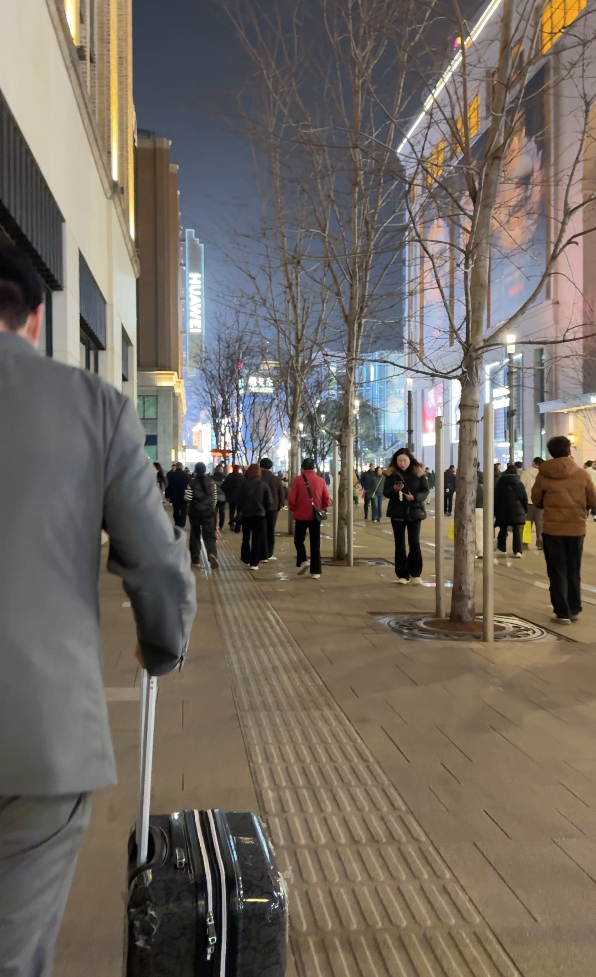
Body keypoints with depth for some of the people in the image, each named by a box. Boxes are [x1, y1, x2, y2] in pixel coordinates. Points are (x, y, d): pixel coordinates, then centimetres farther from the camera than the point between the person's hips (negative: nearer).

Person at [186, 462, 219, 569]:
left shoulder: (192, 482, -7)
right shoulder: (212, 482, 0)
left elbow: (188, 498, -11)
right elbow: (215, 498, 5)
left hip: (194, 512, -1)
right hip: (208, 512, 1)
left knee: (195, 535, 11)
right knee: (210, 535, 0)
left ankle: (195, 560, 14)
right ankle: (212, 554, -26)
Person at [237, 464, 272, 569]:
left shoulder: (244, 483, -4)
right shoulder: (263, 484, -4)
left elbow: (240, 499, -5)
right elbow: (269, 502, -4)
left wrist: (239, 511, 9)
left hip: (246, 514, 1)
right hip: (260, 514, -1)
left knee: (246, 538, 17)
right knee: (257, 539, 2)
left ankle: (246, 559, 23)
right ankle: (254, 563, -3)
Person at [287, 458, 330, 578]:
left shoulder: (298, 479, -6)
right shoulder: (321, 480, 2)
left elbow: (291, 498, -9)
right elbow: (326, 498, 1)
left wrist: (293, 509, 8)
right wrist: (323, 510, 15)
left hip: (301, 515, -2)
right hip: (315, 516, 2)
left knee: (299, 540, 14)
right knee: (315, 543, 7)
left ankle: (302, 561, -7)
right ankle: (316, 571, 6)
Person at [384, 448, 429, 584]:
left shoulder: (418, 472, -3)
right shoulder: (391, 473, -1)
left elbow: (426, 490, -2)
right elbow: (385, 492, 1)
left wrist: (415, 497, -20)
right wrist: (394, 489, -20)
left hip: (414, 511, -1)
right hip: (397, 512, 2)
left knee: (414, 542, -6)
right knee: (399, 543, 5)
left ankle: (415, 573, 7)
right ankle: (402, 574, 11)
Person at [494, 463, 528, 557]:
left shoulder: (501, 482, 1)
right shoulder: (519, 482, 3)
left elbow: (496, 497, 0)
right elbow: (524, 497, 2)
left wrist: (495, 511, 4)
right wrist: (525, 510, 11)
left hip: (503, 509, 1)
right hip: (517, 510, 0)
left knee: (503, 530, 17)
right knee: (517, 530, -4)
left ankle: (502, 548, 25)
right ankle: (517, 551, -15)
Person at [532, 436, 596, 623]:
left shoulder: (543, 475, -7)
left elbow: (536, 501, 1)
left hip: (552, 528, -1)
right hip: (577, 528, 2)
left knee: (557, 572, 6)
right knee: (574, 572, 16)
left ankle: (562, 613, 6)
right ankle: (574, 610, 22)